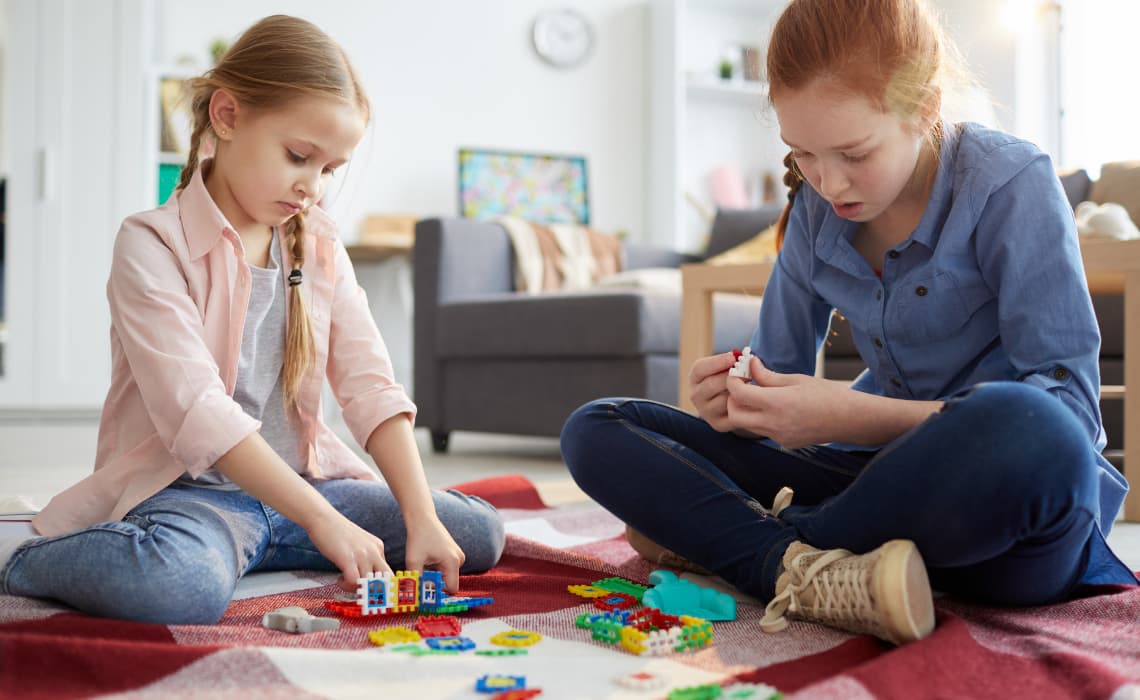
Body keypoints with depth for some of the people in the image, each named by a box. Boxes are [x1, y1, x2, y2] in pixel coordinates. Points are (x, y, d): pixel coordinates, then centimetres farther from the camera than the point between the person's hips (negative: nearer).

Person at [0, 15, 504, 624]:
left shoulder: (321, 248, 8)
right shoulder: (152, 244, -12)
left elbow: (371, 389, -1)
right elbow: (196, 409, -23)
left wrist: (420, 518, -14)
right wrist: (321, 519, -29)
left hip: (299, 481, 7)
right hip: (188, 488, -7)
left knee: (479, 534, -3)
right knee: (179, 587, -40)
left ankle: (254, 547, 4)